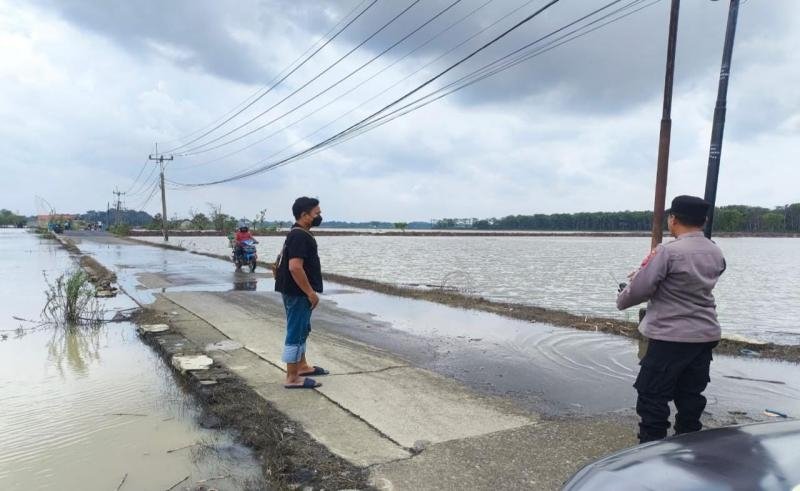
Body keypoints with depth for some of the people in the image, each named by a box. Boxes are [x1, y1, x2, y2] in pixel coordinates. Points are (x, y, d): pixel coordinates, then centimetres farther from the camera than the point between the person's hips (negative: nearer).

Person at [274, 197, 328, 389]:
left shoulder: (299, 234, 13)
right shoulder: (300, 236, -20)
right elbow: (295, 267, -29)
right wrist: (310, 292, -23)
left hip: (298, 292, 11)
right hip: (298, 293, -11)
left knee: (302, 330, 21)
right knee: (296, 333, -4)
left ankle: (302, 366, 35)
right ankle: (292, 378, 4)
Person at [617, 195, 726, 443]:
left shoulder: (668, 251, -17)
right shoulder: (716, 253, 6)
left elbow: (640, 289, -17)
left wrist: (622, 300, 5)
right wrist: (642, 275, 16)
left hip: (670, 337, -7)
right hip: (705, 336, 7)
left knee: (653, 399, 3)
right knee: (691, 397, 16)